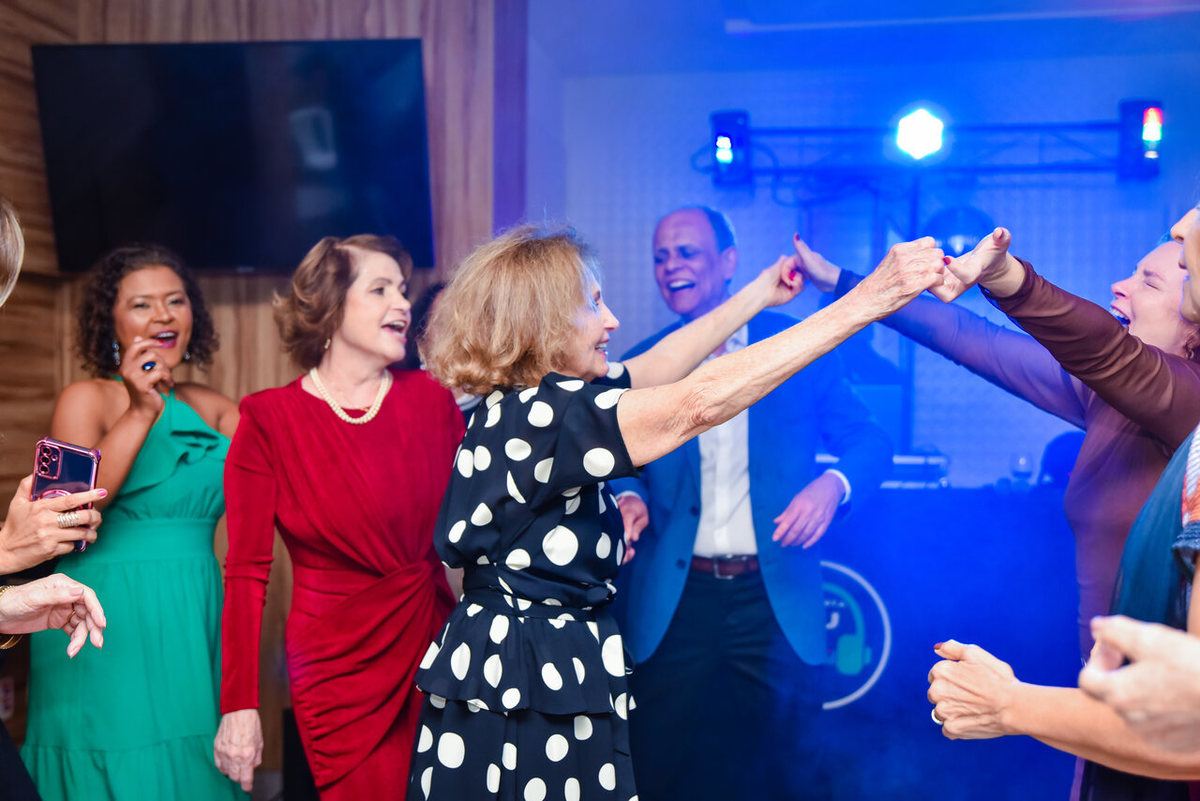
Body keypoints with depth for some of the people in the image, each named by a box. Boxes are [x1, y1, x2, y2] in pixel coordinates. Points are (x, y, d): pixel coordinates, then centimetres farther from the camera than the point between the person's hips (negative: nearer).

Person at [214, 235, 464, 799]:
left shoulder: (430, 399, 2)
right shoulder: (269, 419, -6)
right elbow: (246, 570, -6)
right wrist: (239, 705, -10)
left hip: (435, 653, 3)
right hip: (339, 668, -3)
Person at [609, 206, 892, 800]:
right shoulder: (642, 365, 5)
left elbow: (870, 441, 2)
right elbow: (624, 464, 10)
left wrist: (832, 484, -18)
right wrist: (629, 499, -12)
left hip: (774, 600, -1)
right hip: (671, 604, 1)